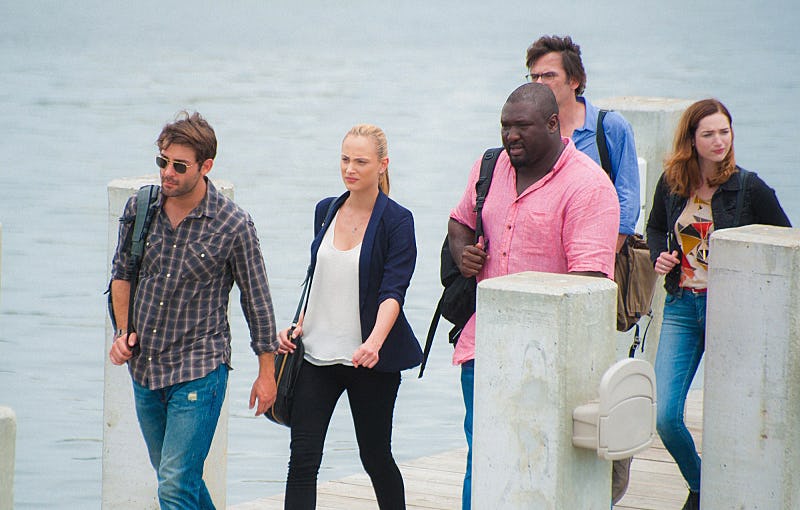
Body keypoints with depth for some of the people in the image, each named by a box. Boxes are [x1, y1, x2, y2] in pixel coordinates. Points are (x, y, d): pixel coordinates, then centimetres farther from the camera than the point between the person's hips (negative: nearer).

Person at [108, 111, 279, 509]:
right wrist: (123, 330, 3)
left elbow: (256, 300, -2)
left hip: (199, 371, -5)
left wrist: (267, 372, 2)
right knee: (178, 478, 16)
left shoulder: (233, 226, -11)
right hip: (145, 368, 5)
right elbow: (121, 272, 15)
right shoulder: (139, 208, -1)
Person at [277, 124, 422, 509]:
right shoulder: (326, 211, 8)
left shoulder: (397, 221, -8)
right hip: (318, 352, 4)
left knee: (375, 455, 8)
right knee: (302, 457, -6)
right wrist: (298, 326, 9)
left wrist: (374, 341, -34)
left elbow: (393, 291, -19)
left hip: (370, 360, -4)